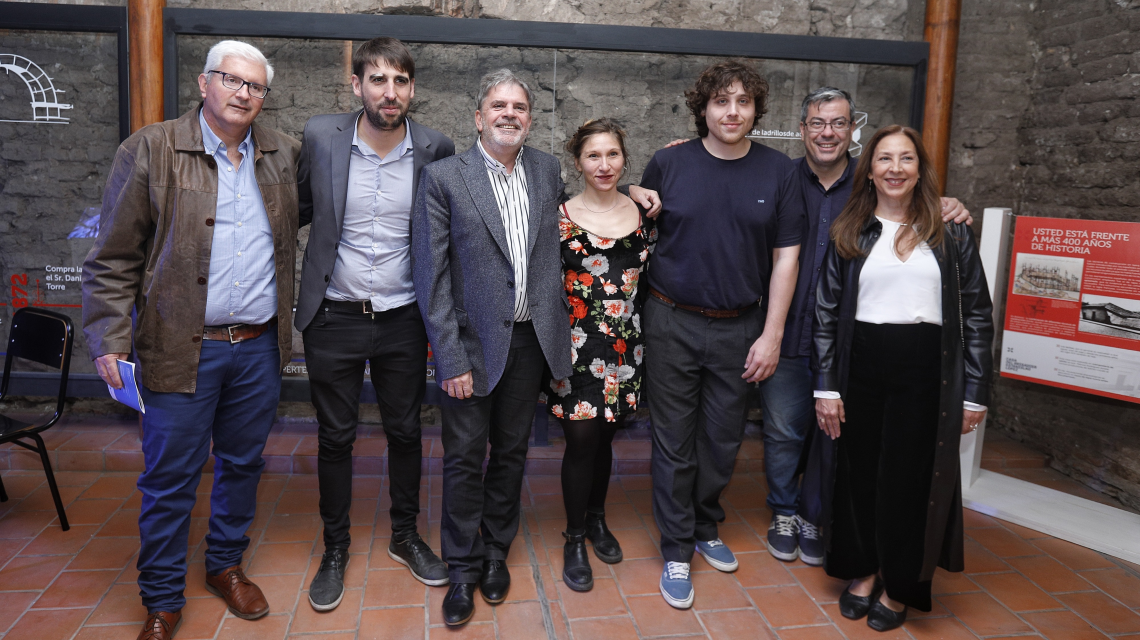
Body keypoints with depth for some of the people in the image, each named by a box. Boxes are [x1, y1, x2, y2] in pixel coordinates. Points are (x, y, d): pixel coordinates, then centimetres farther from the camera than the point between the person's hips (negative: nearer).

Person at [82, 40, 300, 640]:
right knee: (170, 478, 5)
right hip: (183, 349, -3)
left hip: (260, 348, 4)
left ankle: (226, 566, 37)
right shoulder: (150, 150, -4)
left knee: (242, 464, 16)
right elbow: (113, 257, -4)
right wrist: (108, 339, -10)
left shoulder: (283, 153, 7)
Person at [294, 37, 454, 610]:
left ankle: (405, 536, 35)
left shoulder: (435, 149, -6)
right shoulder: (320, 137, -6)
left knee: (405, 431, 14)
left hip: (402, 319, 1)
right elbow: (301, 208, 9)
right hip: (334, 317, 0)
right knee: (335, 437, 11)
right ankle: (335, 548, 30)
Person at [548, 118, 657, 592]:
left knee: (604, 436, 14)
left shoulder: (643, 211, 5)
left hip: (625, 343, 3)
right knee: (582, 440, 0)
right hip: (577, 344, -3)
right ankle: (575, 540, 19)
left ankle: (597, 519, 37)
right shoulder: (561, 217, -5)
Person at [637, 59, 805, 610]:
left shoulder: (779, 171, 1)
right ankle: (676, 550, 20)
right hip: (672, 323, -1)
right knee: (674, 442, 6)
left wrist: (771, 335, -3)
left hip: (740, 327, 2)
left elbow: (785, 257, 1)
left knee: (723, 439, 13)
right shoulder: (668, 164, -2)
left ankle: (706, 528, 36)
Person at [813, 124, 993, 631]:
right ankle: (863, 571, 29)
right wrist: (826, 386, -2)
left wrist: (974, 393, -1)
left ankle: (898, 587, 24)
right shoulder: (848, 234, 6)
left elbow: (977, 316, 5)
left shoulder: (951, 236, 5)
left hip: (925, 372, -1)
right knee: (860, 473, 9)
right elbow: (826, 313, 5)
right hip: (862, 367, 1)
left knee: (911, 477, 6)